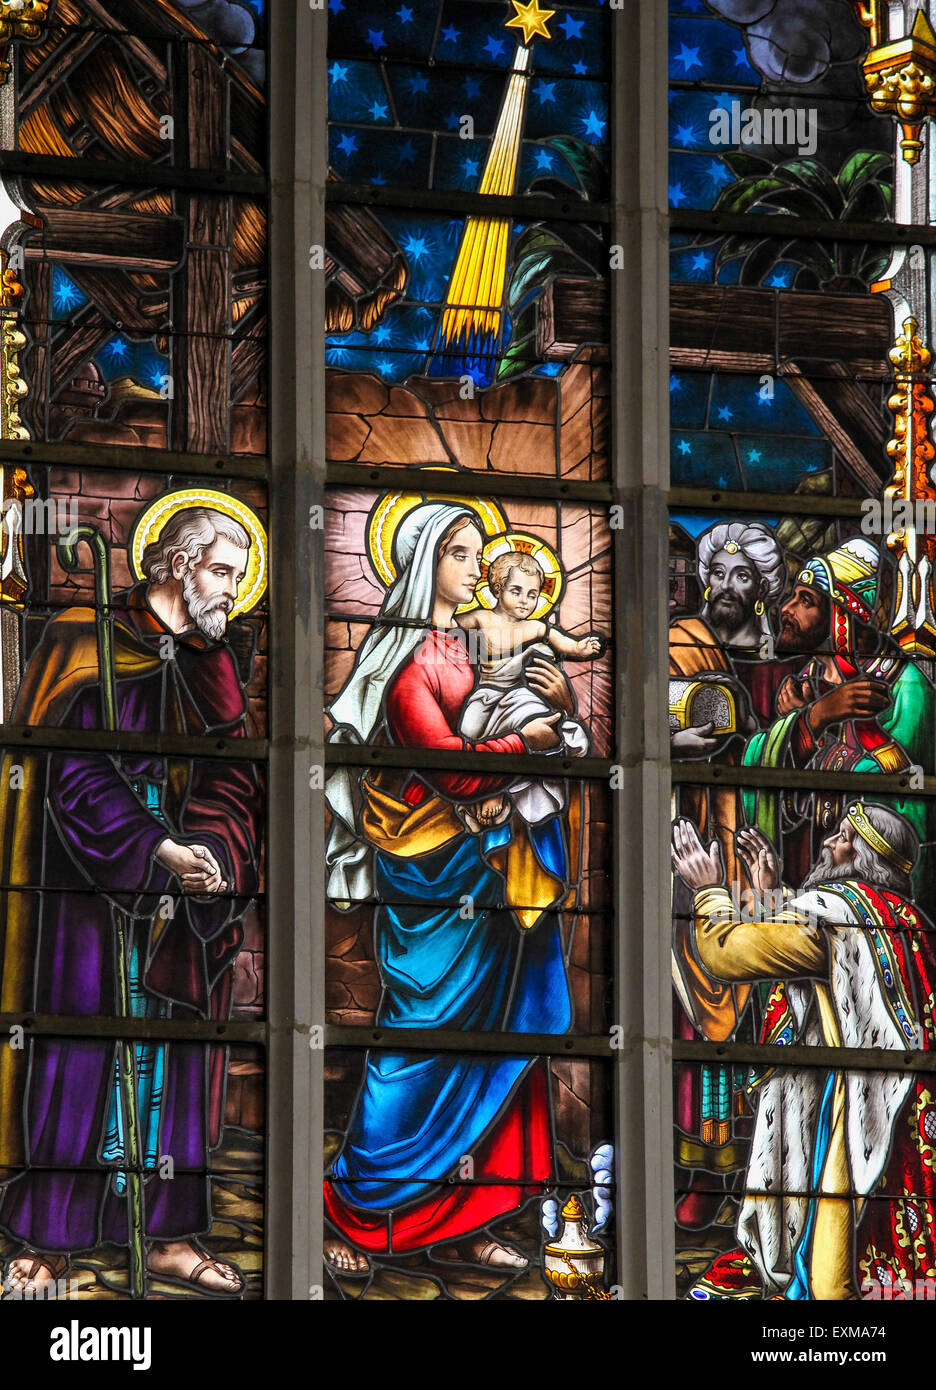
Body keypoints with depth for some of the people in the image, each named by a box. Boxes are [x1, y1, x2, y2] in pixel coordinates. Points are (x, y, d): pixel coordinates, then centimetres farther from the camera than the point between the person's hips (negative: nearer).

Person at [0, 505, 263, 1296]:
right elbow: (72, 777, -12)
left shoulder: (208, 665, 14)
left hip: (176, 899, 6)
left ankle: (173, 1236, 8)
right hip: (88, 896, -6)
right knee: (76, 1060, -6)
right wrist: (155, 852, -17)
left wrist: (209, 855, -14)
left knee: (174, 1062, 4)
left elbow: (230, 782, 6)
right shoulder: (90, 648, -5)